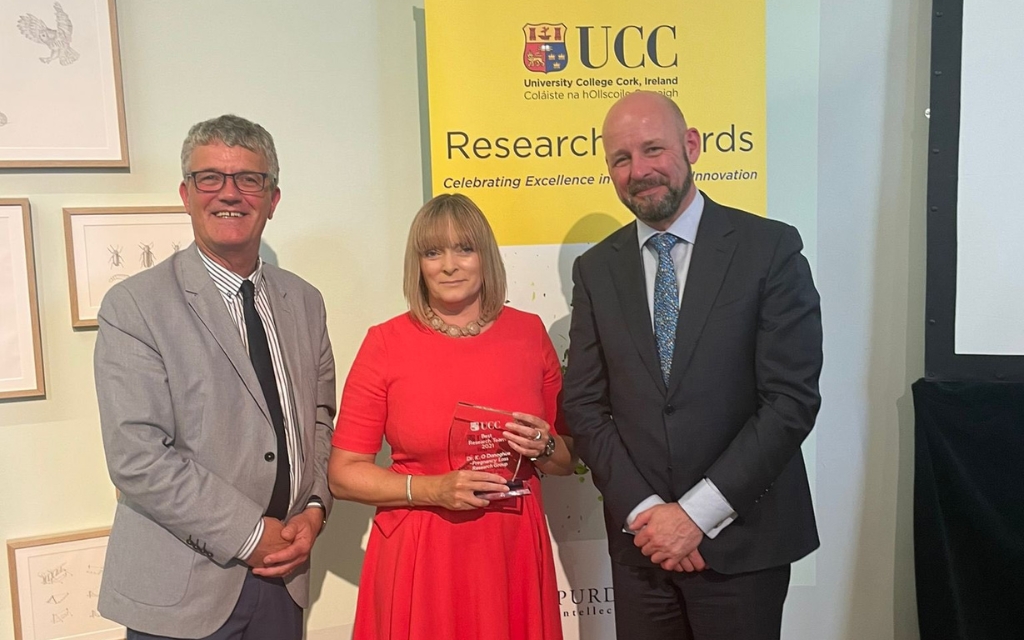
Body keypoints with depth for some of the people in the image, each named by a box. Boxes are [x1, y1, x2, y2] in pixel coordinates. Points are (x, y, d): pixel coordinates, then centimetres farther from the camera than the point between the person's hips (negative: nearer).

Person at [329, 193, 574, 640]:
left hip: (513, 552, 2)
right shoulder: (386, 343, -7)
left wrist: (544, 448, -11)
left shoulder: (529, 332, 0)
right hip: (419, 557, -2)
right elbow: (344, 473, -5)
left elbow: (568, 461, 10)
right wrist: (433, 490, -17)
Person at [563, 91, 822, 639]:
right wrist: (642, 510, -8)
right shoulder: (596, 269, 3)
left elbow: (792, 399, -11)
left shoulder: (769, 248, -7)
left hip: (741, 539, -2)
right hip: (640, 537, 3)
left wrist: (696, 512, -13)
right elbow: (584, 404, 1)